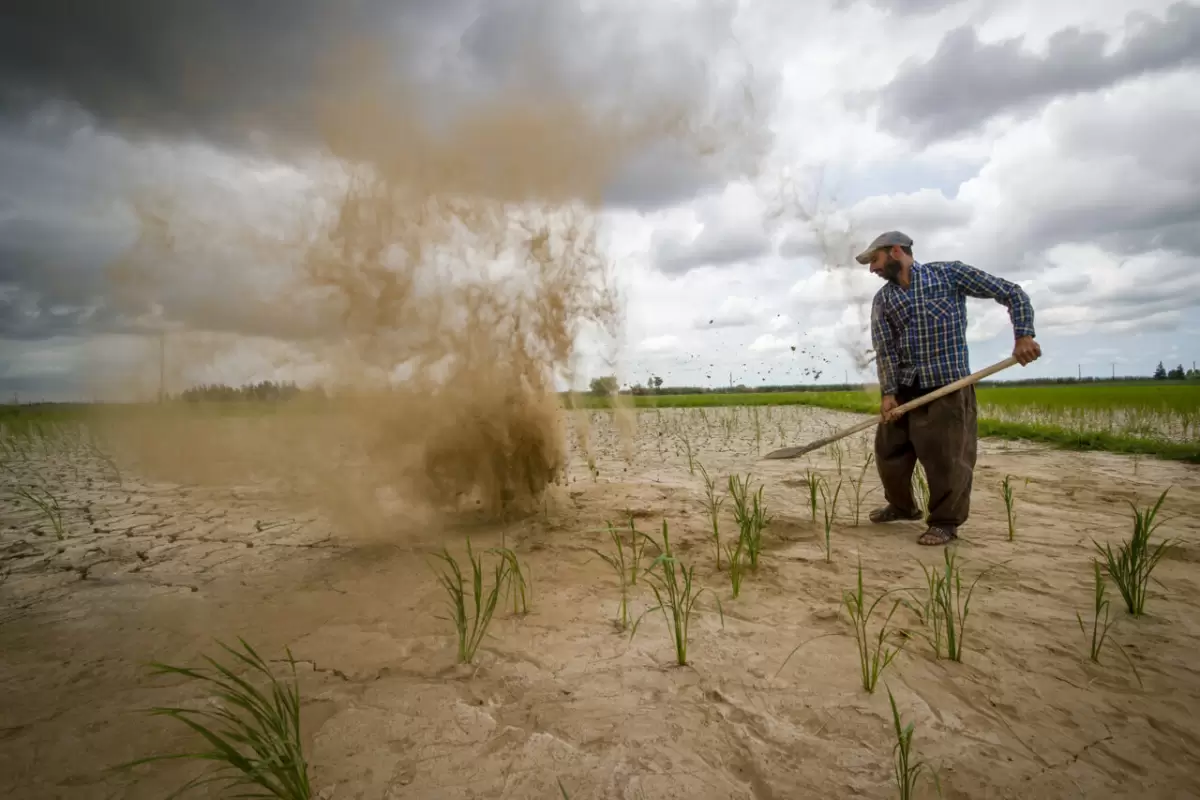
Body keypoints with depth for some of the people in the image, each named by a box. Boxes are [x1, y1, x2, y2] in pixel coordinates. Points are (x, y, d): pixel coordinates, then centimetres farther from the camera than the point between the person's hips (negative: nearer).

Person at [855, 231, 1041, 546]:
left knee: (946, 458, -4)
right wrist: (888, 393, -11)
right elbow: (884, 349, 0)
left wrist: (1023, 336, -11)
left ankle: (945, 522, 15)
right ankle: (902, 506, 34)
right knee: (889, 451, 10)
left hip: (948, 384, -5)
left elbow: (1012, 293, 1)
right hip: (903, 387, 5)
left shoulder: (950, 273, -1)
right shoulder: (883, 299, 9)